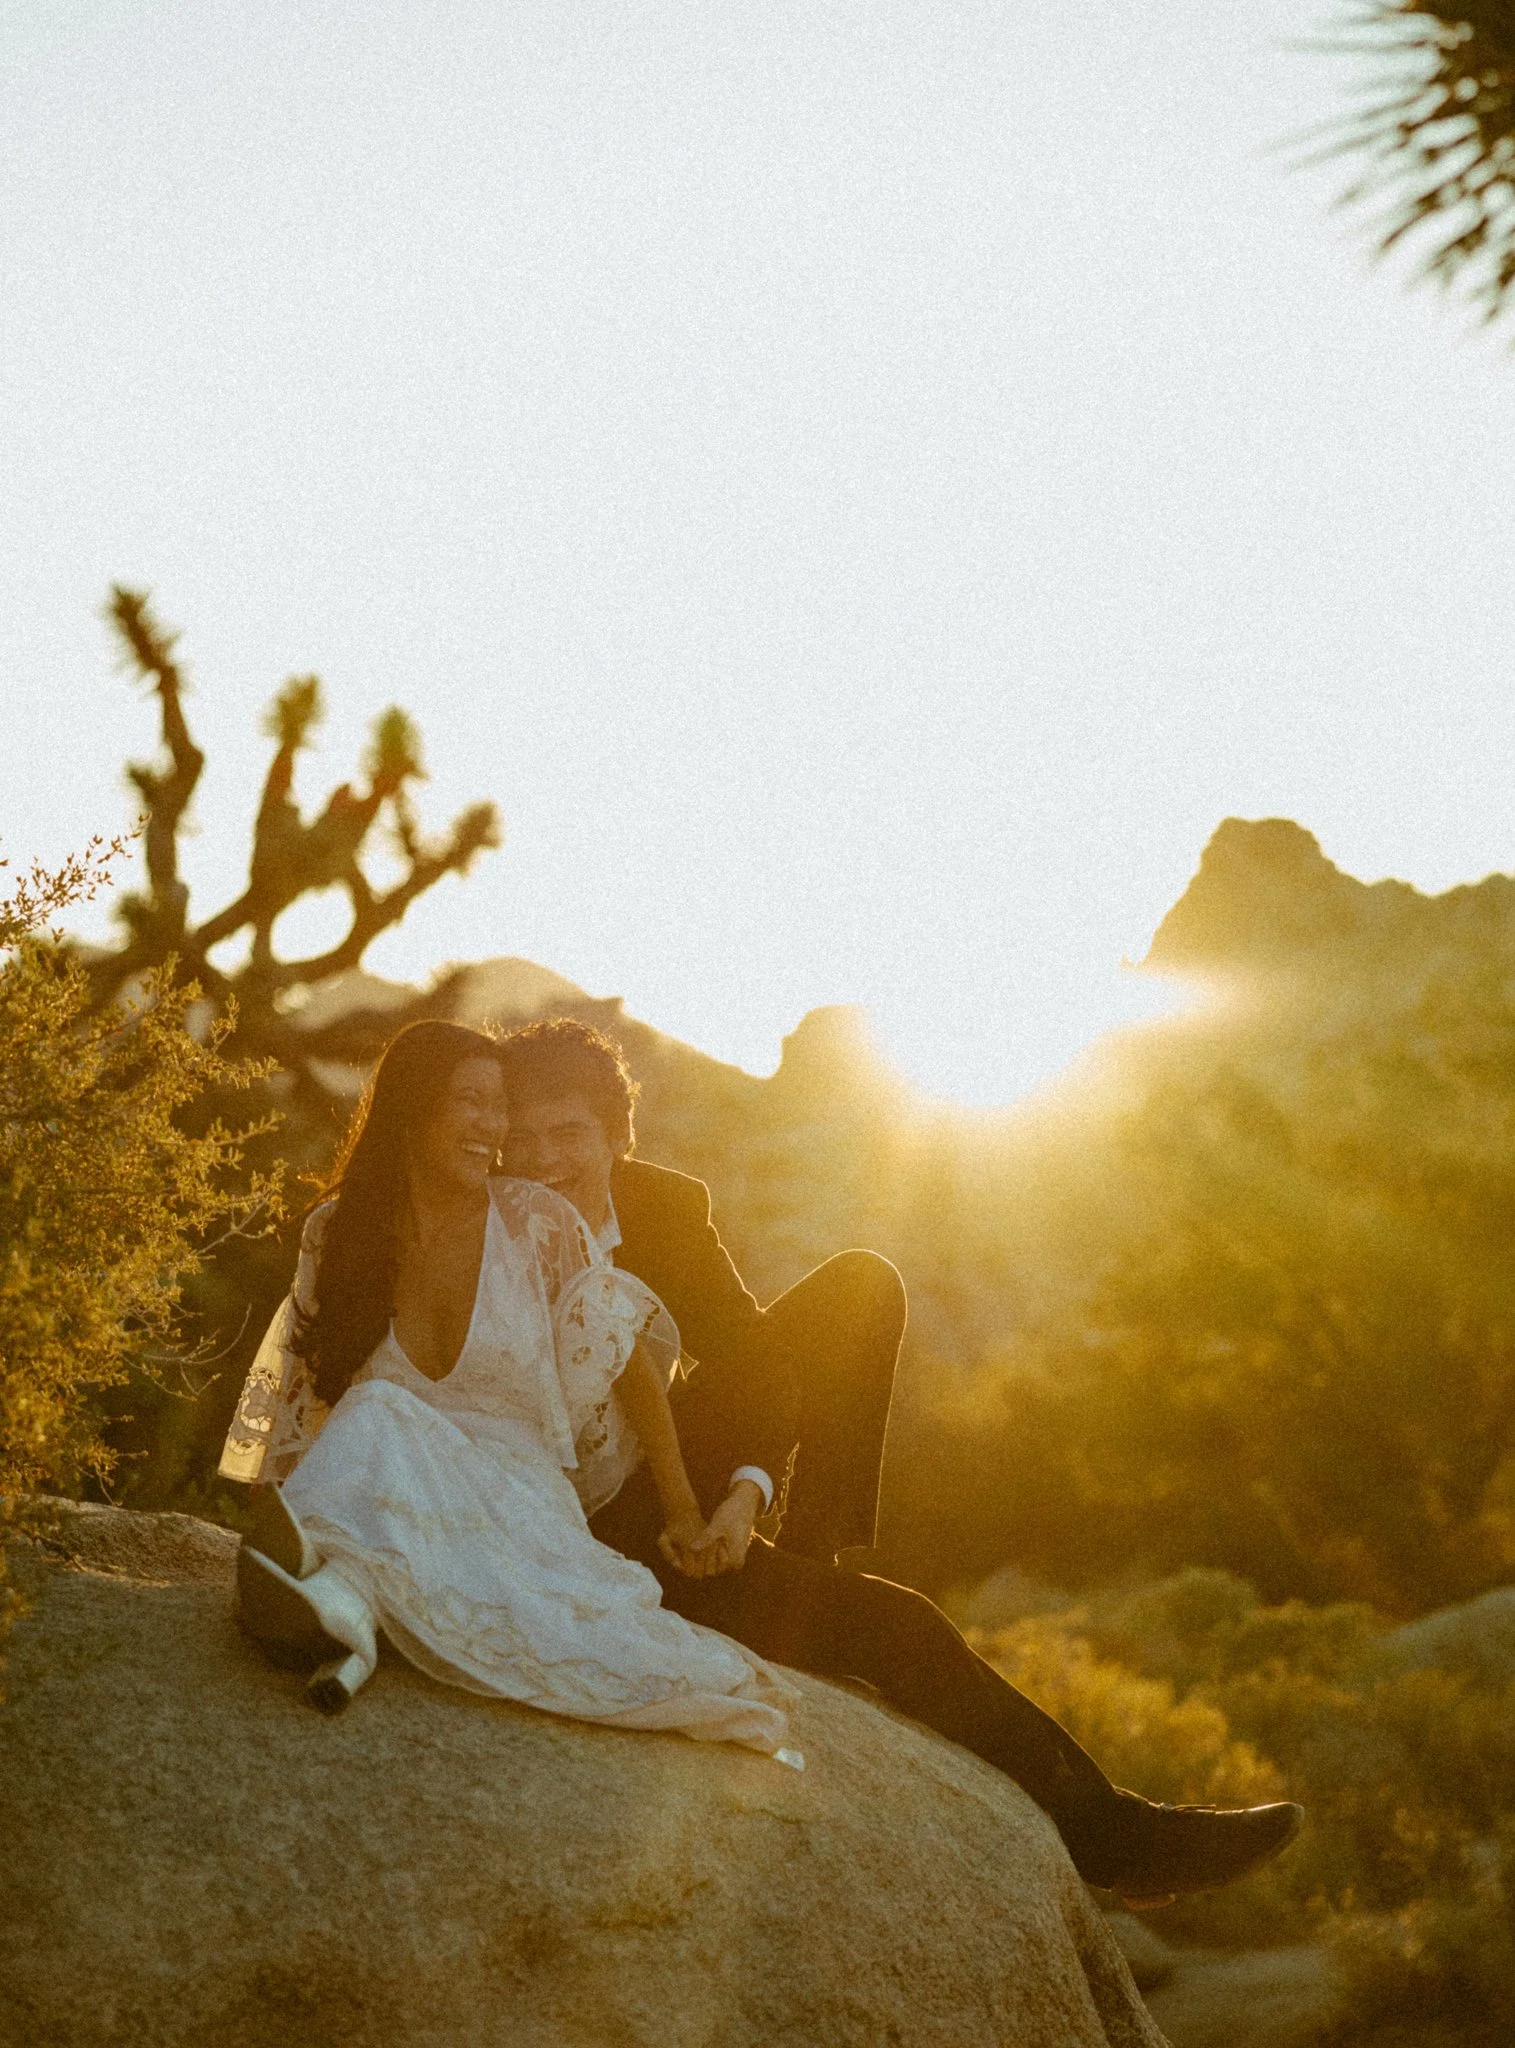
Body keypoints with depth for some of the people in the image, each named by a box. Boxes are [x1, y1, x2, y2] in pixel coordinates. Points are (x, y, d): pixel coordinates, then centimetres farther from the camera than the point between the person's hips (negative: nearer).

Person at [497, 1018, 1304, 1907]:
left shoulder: (668, 1204, -4)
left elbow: (748, 1349, -3)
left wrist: (746, 1491, -23)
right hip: (593, 1529, -6)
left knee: (864, 1285, -5)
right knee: (895, 1627, -17)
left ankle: (818, 1551, -9)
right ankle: (1102, 1832, -5)